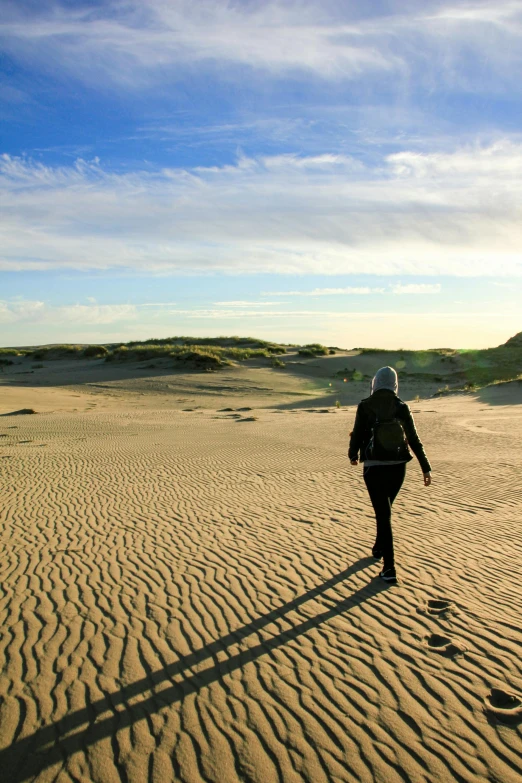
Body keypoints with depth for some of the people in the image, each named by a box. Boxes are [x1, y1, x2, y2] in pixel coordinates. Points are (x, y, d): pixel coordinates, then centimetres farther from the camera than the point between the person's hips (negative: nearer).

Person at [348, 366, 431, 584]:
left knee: (383, 514, 0)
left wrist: (353, 455, 18)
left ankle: (389, 568, -5)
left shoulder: (365, 406, -6)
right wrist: (426, 468, 1)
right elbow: (413, 439, -3)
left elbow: (357, 434, -3)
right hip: (397, 466, 3)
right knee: (385, 510, 24)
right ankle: (379, 548, 41)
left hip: (374, 467, -3)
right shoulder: (401, 407, -2)